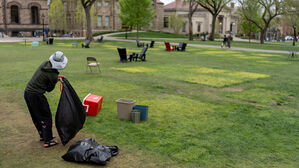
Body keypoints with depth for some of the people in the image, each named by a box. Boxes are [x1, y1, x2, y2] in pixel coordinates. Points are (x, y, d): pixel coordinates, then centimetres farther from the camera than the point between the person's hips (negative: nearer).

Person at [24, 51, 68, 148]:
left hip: (27, 92, 9)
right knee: (46, 117, 5)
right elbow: (49, 89, -5)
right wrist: (57, 79, 7)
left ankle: (42, 135, 38)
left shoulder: (45, 63, 1)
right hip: (36, 95, -9)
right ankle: (47, 141, 11)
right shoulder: (53, 75, -20)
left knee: (36, 116, 21)